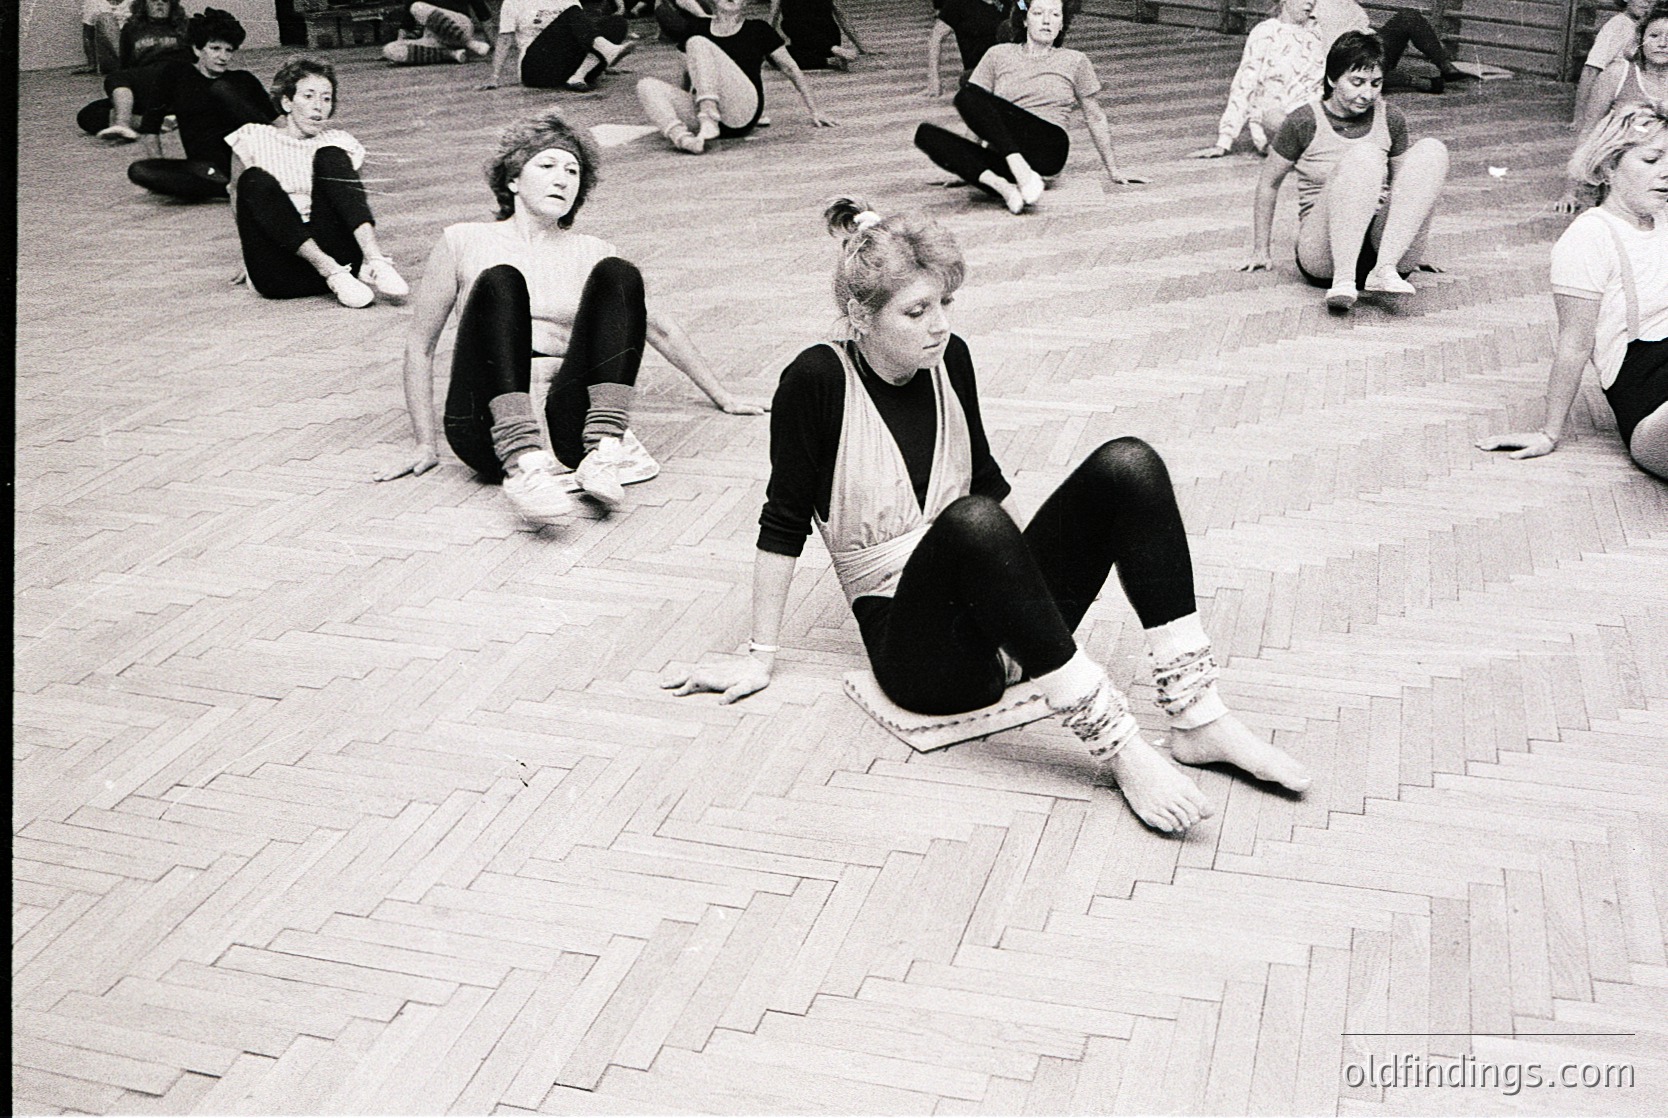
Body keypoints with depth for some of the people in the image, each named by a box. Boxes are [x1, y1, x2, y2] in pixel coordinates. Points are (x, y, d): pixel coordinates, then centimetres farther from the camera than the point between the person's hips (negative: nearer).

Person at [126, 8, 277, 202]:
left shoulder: (243, 80, 16)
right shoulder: (176, 74, 14)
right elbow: (150, 125, 15)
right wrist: (160, 167, 5)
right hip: (207, 167, 1)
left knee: (222, 87, -18)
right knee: (138, 170, -25)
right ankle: (230, 186, -34)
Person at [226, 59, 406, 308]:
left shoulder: (339, 143, 16)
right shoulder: (253, 139, 11)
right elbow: (239, 200, 15)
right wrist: (251, 261, 13)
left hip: (334, 254, 1)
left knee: (329, 157, -15)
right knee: (255, 180, -26)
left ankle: (374, 259, -37)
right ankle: (331, 271, -39)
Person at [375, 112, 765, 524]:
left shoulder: (590, 253, 19)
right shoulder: (465, 241, 13)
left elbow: (658, 327, 25)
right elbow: (420, 345, 13)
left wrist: (722, 397, 24)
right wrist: (425, 445, 7)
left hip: (564, 426, 2)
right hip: (489, 425, -2)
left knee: (617, 274, -14)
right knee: (500, 281, -26)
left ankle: (604, 450, -31)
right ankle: (523, 464, -46)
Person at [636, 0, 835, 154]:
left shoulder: (757, 30, 15)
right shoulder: (698, 28, 21)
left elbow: (792, 70, 18)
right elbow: (687, 76, 30)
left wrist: (814, 112, 16)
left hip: (743, 111, -3)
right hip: (701, 111, 3)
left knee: (697, 43, -20)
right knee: (647, 86, -20)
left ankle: (709, 121, -40)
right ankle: (681, 137, -49)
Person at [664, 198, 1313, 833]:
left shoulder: (950, 358, 6)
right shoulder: (818, 381, -11)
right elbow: (784, 525, -6)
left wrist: (1043, 569, 26)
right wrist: (760, 657, -2)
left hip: (1006, 613, 6)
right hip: (910, 638, -6)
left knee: (1129, 464, -15)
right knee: (972, 522, -38)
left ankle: (1199, 718, -22)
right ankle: (1120, 748, -35)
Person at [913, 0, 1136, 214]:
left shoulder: (1075, 61, 15)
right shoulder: (999, 54, 19)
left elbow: (1095, 119, 22)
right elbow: (980, 115, 17)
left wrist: (1112, 169, 22)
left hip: (1048, 147, -3)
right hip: (1002, 154, 3)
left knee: (968, 94, -25)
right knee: (926, 133, -24)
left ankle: (1023, 172, -40)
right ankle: (1001, 186, -42)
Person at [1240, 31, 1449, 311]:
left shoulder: (1390, 119, 8)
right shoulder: (1305, 123, -3)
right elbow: (1269, 184, 7)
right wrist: (1261, 250, 12)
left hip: (1387, 244, 4)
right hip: (1323, 253, -4)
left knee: (1432, 149, -17)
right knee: (1363, 155, -29)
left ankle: (1385, 269, -31)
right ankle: (1343, 279, -40)